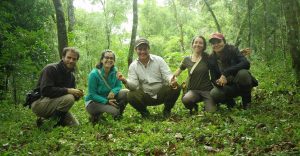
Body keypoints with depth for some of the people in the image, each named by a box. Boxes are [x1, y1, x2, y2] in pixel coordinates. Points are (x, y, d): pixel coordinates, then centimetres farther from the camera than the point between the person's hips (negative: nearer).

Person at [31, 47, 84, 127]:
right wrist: (68, 91, -30)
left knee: (75, 124, 1)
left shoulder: (71, 76, 8)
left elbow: (72, 93, 12)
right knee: (69, 98, -30)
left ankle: (46, 120, 14)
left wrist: (77, 94, -12)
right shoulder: (51, 69, -16)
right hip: (39, 103, -8)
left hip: (54, 103, 8)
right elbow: (46, 90, -30)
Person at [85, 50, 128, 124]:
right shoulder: (94, 74, -21)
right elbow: (92, 94, -19)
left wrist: (113, 91, -27)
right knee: (114, 110, -30)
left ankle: (118, 115, 5)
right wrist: (106, 101, -31)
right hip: (93, 102, -5)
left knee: (126, 93, -17)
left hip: (108, 98, 5)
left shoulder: (114, 71, -6)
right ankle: (95, 115, -1)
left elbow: (118, 86, -3)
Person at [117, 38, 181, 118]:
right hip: (145, 96, 0)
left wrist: (172, 81, -37)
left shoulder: (159, 60, -5)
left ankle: (167, 110, 2)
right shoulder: (133, 66, -4)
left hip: (161, 94, 0)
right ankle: (144, 112, 5)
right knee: (131, 96, -27)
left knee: (176, 88, -26)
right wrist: (125, 81, -36)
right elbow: (134, 85, -13)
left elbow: (167, 75, -13)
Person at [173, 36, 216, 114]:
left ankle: (206, 106, 21)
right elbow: (177, 73, 12)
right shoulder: (187, 59, 4)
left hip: (206, 89, 0)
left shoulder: (207, 57, 0)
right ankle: (194, 107, 4)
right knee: (185, 100, -33)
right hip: (193, 90, 1)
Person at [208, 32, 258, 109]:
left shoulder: (232, 50, -12)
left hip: (241, 85, -2)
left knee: (243, 73, -35)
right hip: (227, 87, 2)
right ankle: (230, 102, 6)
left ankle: (246, 100, -8)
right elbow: (213, 78, 0)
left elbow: (246, 63, -28)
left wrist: (226, 73, -36)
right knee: (214, 94, -29)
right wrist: (218, 82, -26)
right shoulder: (212, 58, -2)